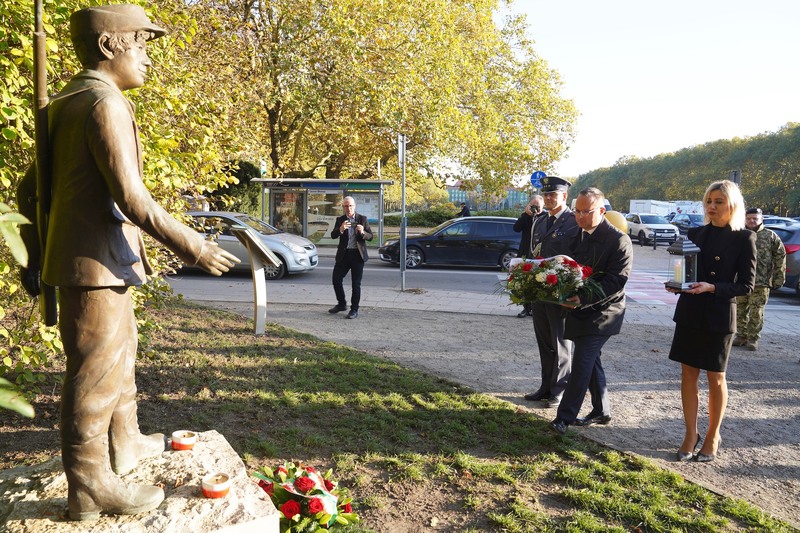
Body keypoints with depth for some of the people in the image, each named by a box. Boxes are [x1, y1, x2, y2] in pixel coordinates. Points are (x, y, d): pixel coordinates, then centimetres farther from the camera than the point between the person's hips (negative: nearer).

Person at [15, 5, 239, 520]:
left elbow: (28, 191, 18)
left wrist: (45, 246, 25)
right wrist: (189, 244, -19)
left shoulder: (64, 107, 16)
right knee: (96, 370, -2)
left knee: (120, 352, 21)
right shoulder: (105, 104, -15)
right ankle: (90, 486, 11)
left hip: (82, 258, 10)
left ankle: (125, 443, 36)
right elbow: (130, 195, -24)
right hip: (97, 262, -10)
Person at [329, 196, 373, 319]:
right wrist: (340, 229, -29)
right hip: (343, 254, 2)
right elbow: (333, 235, -8)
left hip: (358, 254, -2)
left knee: (356, 284, 2)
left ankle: (354, 310, 11)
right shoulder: (340, 220, 5)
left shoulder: (363, 219, 1)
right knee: (336, 279, 3)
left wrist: (363, 232, -23)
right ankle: (341, 304, 24)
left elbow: (370, 237, -2)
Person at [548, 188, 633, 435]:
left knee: (582, 362, -9)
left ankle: (565, 417, -3)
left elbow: (617, 280, -20)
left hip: (601, 313, -7)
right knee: (591, 360, 16)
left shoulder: (618, 240, -15)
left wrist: (583, 299, -29)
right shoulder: (578, 235, 8)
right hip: (580, 310, 8)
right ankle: (601, 411, 30)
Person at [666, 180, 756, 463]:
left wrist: (713, 288, -22)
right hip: (689, 314, 4)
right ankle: (691, 435, 18)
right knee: (688, 375, 6)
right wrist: (676, 285, -7)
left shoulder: (744, 238, -6)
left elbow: (747, 285, -8)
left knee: (715, 378, 8)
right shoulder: (695, 233, 7)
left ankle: (713, 436, 24)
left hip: (720, 316, -4)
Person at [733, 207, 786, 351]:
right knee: (740, 311, 9)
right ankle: (741, 336, 21)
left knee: (756, 313, 0)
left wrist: (778, 279, -3)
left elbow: (780, 259, 1)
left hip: (761, 282, -3)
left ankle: (753, 338, 10)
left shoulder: (771, 236, 2)